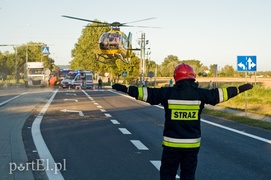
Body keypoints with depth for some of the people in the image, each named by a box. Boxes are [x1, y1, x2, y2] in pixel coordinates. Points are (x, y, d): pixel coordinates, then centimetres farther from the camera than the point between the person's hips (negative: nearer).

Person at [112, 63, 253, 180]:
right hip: (192, 144, 2)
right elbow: (219, 93, 3)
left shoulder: (168, 93, -7)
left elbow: (146, 93, -8)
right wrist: (241, 88, 14)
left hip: (171, 143, -1)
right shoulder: (199, 93, -4)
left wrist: (125, 89, -1)